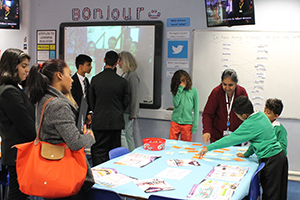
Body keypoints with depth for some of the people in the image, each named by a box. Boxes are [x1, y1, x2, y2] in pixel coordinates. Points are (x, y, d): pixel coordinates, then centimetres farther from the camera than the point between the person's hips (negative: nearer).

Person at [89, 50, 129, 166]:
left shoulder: (95, 79, -5)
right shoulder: (122, 82, -6)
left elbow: (91, 100, 4)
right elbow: (125, 102, 4)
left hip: (99, 121, -1)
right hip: (116, 122, 1)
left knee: (98, 152, 4)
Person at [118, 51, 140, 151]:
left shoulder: (132, 76, -15)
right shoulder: (125, 74, 12)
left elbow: (135, 96, -16)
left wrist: (133, 114, -15)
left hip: (128, 112, -9)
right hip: (124, 110, 9)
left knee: (120, 133, -7)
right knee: (128, 134, 13)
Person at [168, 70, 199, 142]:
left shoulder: (193, 91, 0)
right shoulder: (176, 90, 7)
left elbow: (196, 109, 1)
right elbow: (175, 104, -9)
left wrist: (195, 125, -4)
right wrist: (180, 89, -9)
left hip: (187, 123, -2)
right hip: (175, 122, 2)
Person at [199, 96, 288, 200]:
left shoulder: (249, 125, -18)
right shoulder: (261, 115, 6)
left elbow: (230, 139, -15)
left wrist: (208, 148, -8)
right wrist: (247, 154, 22)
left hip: (270, 159, -9)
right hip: (280, 155, 9)